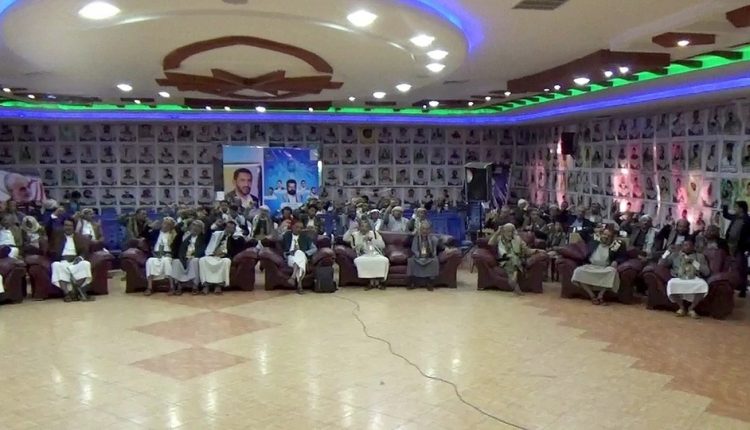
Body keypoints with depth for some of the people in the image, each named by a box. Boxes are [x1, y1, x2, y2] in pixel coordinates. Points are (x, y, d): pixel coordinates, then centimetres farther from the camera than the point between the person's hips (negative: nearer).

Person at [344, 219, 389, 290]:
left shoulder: (374, 233, 12)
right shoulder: (355, 234, 10)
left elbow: (383, 245, 1)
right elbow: (345, 239, -8)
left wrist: (371, 239, -8)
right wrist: (352, 229, -17)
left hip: (376, 254, 1)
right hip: (363, 256, -1)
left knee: (384, 260, -31)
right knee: (358, 261, -35)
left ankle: (378, 281, -14)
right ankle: (372, 281, -23)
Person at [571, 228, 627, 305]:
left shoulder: (616, 245, 5)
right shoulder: (593, 241, 13)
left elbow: (624, 257, 4)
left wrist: (616, 261, -13)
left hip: (605, 269, -2)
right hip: (590, 266, 2)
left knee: (612, 271, -38)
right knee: (579, 271, -29)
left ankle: (601, 295, -30)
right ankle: (592, 296, -30)